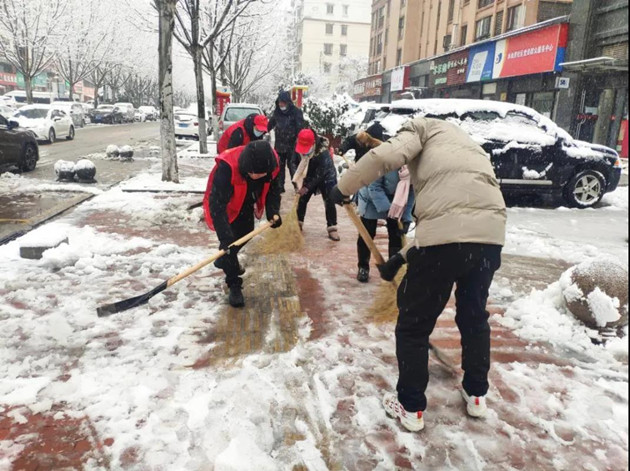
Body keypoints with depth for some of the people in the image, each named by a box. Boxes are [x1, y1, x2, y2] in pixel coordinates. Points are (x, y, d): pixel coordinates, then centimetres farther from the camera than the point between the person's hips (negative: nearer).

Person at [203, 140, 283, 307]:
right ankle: (234, 285, 5)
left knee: (245, 234, 22)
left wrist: (273, 212, -25)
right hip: (223, 206, -6)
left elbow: (273, 189, -9)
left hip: (246, 206, 6)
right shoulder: (226, 167, -44)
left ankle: (224, 260, 51)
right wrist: (224, 235, -47)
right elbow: (217, 204, -43)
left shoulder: (271, 163, -29)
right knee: (229, 241, -12)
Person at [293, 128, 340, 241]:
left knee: (329, 203, -9)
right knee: (302, 199, 5)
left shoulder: (323, 152, -37)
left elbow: (320, 174, -31)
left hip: (326, 177, -5)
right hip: (310, 176, 5)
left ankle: (332, 229, -4)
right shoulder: (299, 147, -19)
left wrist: (307, 187, -30)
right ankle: (298, 223, 20)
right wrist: (297, 180, -14)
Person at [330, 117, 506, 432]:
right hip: (491, 233, 8)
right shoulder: (463, 147, 36)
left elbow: (386, 156, -8)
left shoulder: (422, 129, 16)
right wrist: (402, 257, 29)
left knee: (413, 324, 11)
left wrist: (344, 188, 6)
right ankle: (476, 394, 45)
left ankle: (411, 407, 25)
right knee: (474, 316, 29)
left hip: (448, 234, -7)